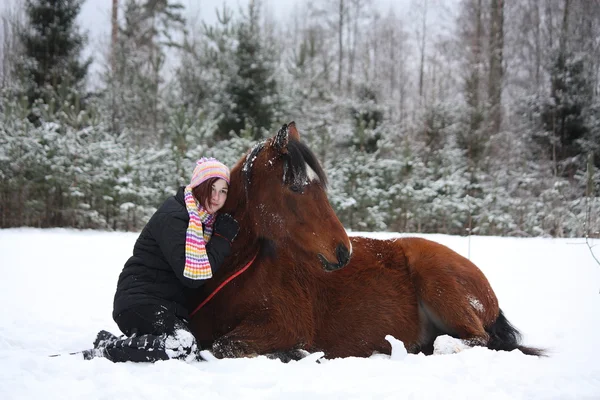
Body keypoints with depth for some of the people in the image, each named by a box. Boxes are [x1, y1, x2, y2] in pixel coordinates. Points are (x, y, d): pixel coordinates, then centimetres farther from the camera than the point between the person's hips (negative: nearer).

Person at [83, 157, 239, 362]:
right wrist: (224, 238, -15)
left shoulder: (206, 219, 13)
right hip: (139, 301, -9)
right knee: (182, 346, -29)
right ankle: (107, 348, -15)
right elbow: (192, 275, -22)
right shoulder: (172, 217, -15)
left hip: (169, 305, 10)